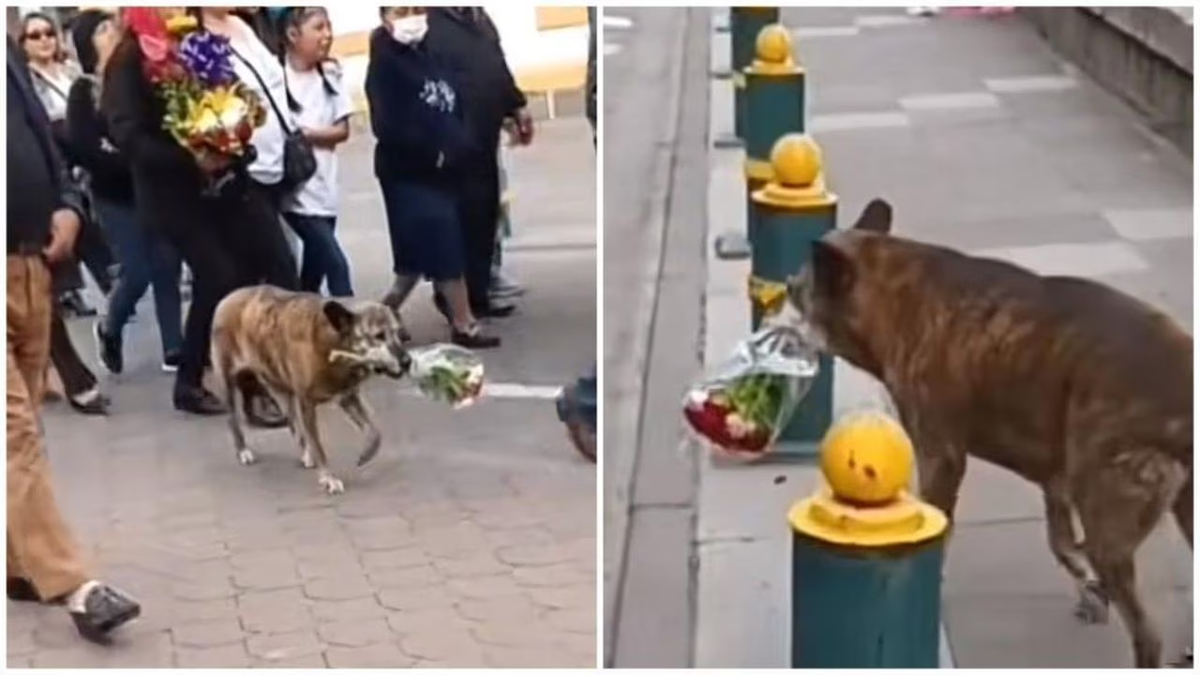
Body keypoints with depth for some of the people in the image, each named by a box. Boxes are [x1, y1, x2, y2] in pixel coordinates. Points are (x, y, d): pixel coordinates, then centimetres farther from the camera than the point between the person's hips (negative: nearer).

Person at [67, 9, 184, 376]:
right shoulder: (83, 90, -3)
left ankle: (174, 350, 10)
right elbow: (81, 148, -12)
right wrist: (130, 163, -19)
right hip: (117, 195, -3)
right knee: (137, 273, -7)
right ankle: (109, 330, 22)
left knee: (167, 267, 1)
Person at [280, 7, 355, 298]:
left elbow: (342, 130, 3)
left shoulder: (330, 74, 6)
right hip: (295, 186, -6)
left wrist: (307, 133, -11)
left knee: (316, 267, 14)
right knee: (335, 264, -10)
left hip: (324, 187, 6)